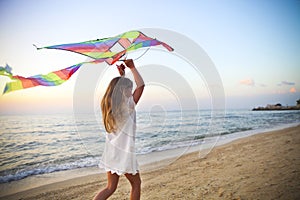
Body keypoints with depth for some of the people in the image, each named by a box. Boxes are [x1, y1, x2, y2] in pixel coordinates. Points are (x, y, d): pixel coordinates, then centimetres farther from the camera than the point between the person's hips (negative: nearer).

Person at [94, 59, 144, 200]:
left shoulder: (108, 104, 4)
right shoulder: (128, 105, -17)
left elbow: (116, 90, 24)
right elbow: (141, 85, -14)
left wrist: (121, 75, 21)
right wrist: (132, 67, -4)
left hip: (111, 150, 7)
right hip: (124, 151, -7)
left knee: (111, 187, 17)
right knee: (136, 183, 16)